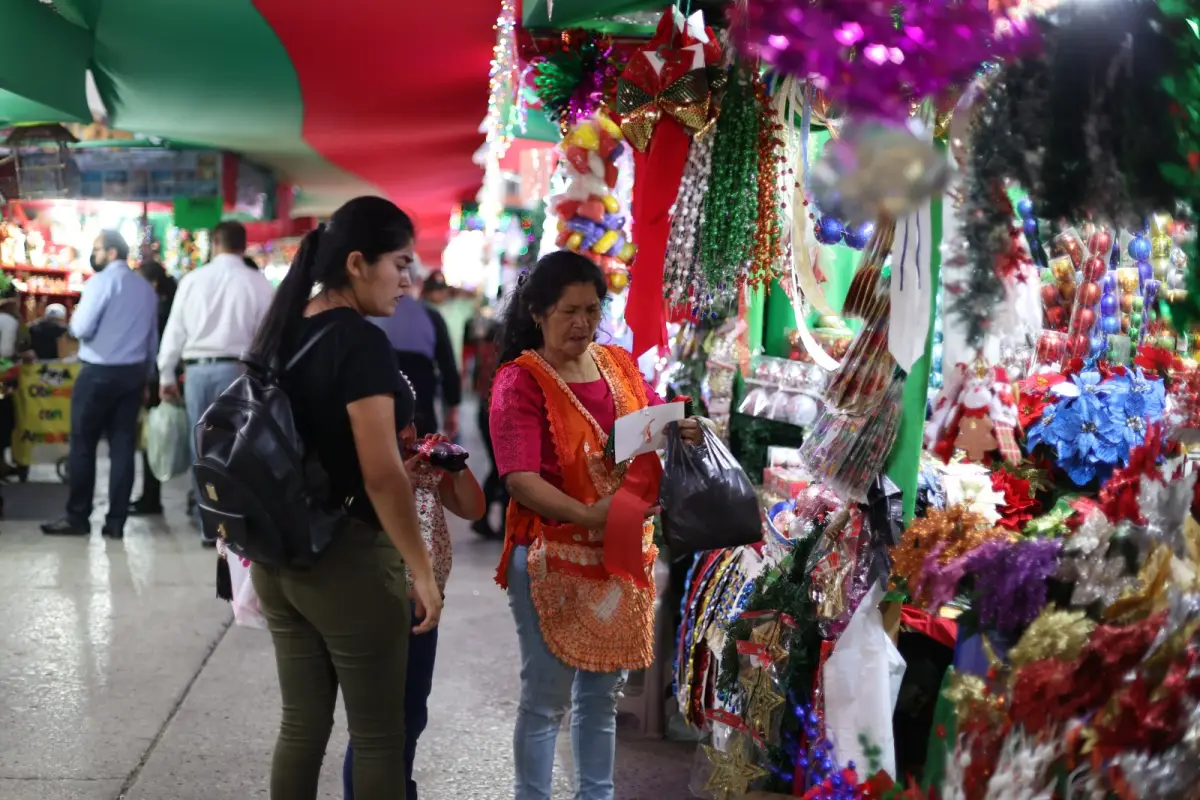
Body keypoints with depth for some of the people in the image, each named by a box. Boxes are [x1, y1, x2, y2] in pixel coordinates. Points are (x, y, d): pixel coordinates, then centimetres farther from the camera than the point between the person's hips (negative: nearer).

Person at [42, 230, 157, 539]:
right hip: (134, 372, 6)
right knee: (123, 446, 5)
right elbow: (153, 339, 15)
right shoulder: (147, 288, 12)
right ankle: (116, 521, 5)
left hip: (100, 372, -6)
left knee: (83, 444, 3)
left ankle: (77, 517, 6)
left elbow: (81, 328, -15)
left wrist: (74, 317, 7)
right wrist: (146, 374, 20)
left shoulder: (101, 281, -9)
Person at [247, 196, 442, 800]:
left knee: (301, 725, 15)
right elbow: (380, 474, -23)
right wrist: (422, 570, -16)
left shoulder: (281, 331, 7)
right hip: (347, 557, -8)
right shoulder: (361, 343, -18)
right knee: (377, 734, 6)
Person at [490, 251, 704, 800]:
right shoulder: (519, 382, -12)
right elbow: (521, 481, -21)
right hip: (553, 559, -6)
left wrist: (683, 434, -7)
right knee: (547, 697, 2)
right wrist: (586, 515, -33)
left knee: (603, 692, 17)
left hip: (623, 555, 6)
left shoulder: (620, 365, 7)